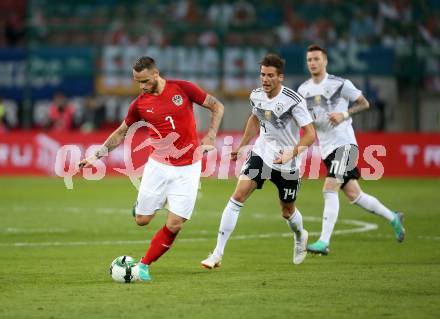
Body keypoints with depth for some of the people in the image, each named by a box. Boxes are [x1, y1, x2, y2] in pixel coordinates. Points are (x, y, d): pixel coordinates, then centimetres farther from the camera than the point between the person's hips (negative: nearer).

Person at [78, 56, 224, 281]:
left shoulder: (183, 88, -7)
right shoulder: (140, 104, -2)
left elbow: (217, 107, 3)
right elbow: (121, 133, 12)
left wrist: (211, 135, -9)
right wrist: (97, 155, 4)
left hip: (187, 168, -2)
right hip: (158, 165, 2)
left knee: (174, 226, -8)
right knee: (142, 220, 0)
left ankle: (144, 265, 10)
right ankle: (140, 203, 35)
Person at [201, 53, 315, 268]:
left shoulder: (293, 101, -21)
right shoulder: (256, 96, -4)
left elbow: (310, 134, -19)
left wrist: (291, 154, -31)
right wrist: (242, 146, 21)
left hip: (287, 163, -3)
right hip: (261, 153, 3)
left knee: (287, 212, 12)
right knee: (238, 196, -14)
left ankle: (300, 237, 50)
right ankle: (218, 254, -14)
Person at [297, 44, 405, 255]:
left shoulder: (340, 84, -7)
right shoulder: (303, 90, 9)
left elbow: (364, 103, 0)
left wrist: (344, 114, -16)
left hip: (344, 144, -6)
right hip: (326, 149, 6)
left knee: (329, 189, -19)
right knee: (353, 195, 10)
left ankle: (324, 242, -21)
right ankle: (393, 218, 30)